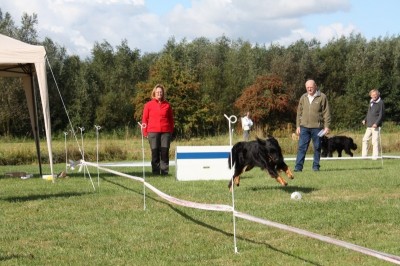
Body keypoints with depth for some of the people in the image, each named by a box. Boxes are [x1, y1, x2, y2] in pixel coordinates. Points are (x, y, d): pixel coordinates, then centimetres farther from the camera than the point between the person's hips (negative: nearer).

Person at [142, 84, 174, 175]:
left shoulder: (167, 105, 9)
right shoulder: (149, 105, 5)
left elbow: (171, 119, 14)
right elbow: (144, 119, 6)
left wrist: (171, 132, 9)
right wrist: (145, 132, 1)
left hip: (165, 132, 1)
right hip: (153, 132, -1)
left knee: (165, 152, -1)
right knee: (155, 152, 0)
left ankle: (164, 171, 3)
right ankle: (155, 172, 4)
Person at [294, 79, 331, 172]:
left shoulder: (322, 97, 0)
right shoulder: (303, 97, 11)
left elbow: (326, 113, -1)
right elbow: (299, 112, 15)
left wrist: (327, 126, -6)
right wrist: (298, 126, 10)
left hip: (317, 127, -2)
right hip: (304, 127, 3)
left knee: (317, 148, 5)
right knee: (302, 147, -3)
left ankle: (316, 166, 14)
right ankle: (298, 166, -4)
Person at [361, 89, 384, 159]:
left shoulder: (380, 103, -6)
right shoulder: (371, 102, 17)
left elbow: (381, 115, -11)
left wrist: (376, 123, -20)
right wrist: (365, 120, 11)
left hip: (376, 126, -8)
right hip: (369, 125, 8)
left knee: (375, 141, -8)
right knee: (365, 139, 9)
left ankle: (375, 156, -3)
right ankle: (364, 155, 15)